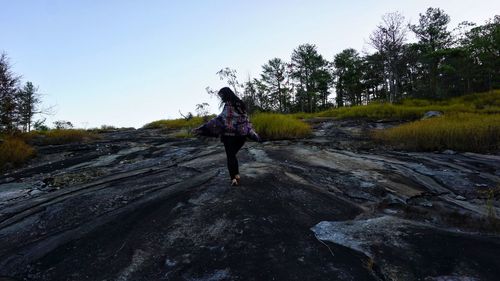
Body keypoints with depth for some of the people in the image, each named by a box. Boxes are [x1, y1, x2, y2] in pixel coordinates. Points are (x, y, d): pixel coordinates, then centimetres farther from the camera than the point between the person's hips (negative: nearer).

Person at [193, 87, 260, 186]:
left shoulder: (229, 105, -13)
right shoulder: (240, 104, 11)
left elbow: (221, 119, -23)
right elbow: (246, 120, 13)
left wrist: (203, 128, -26)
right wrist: (253, 133, 18)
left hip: (230, 135, -7)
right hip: (241, 135, 7)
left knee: (230, 157, 5)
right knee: (233, 155, 20)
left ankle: (234, 178, 3)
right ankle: (236, 175, 13)